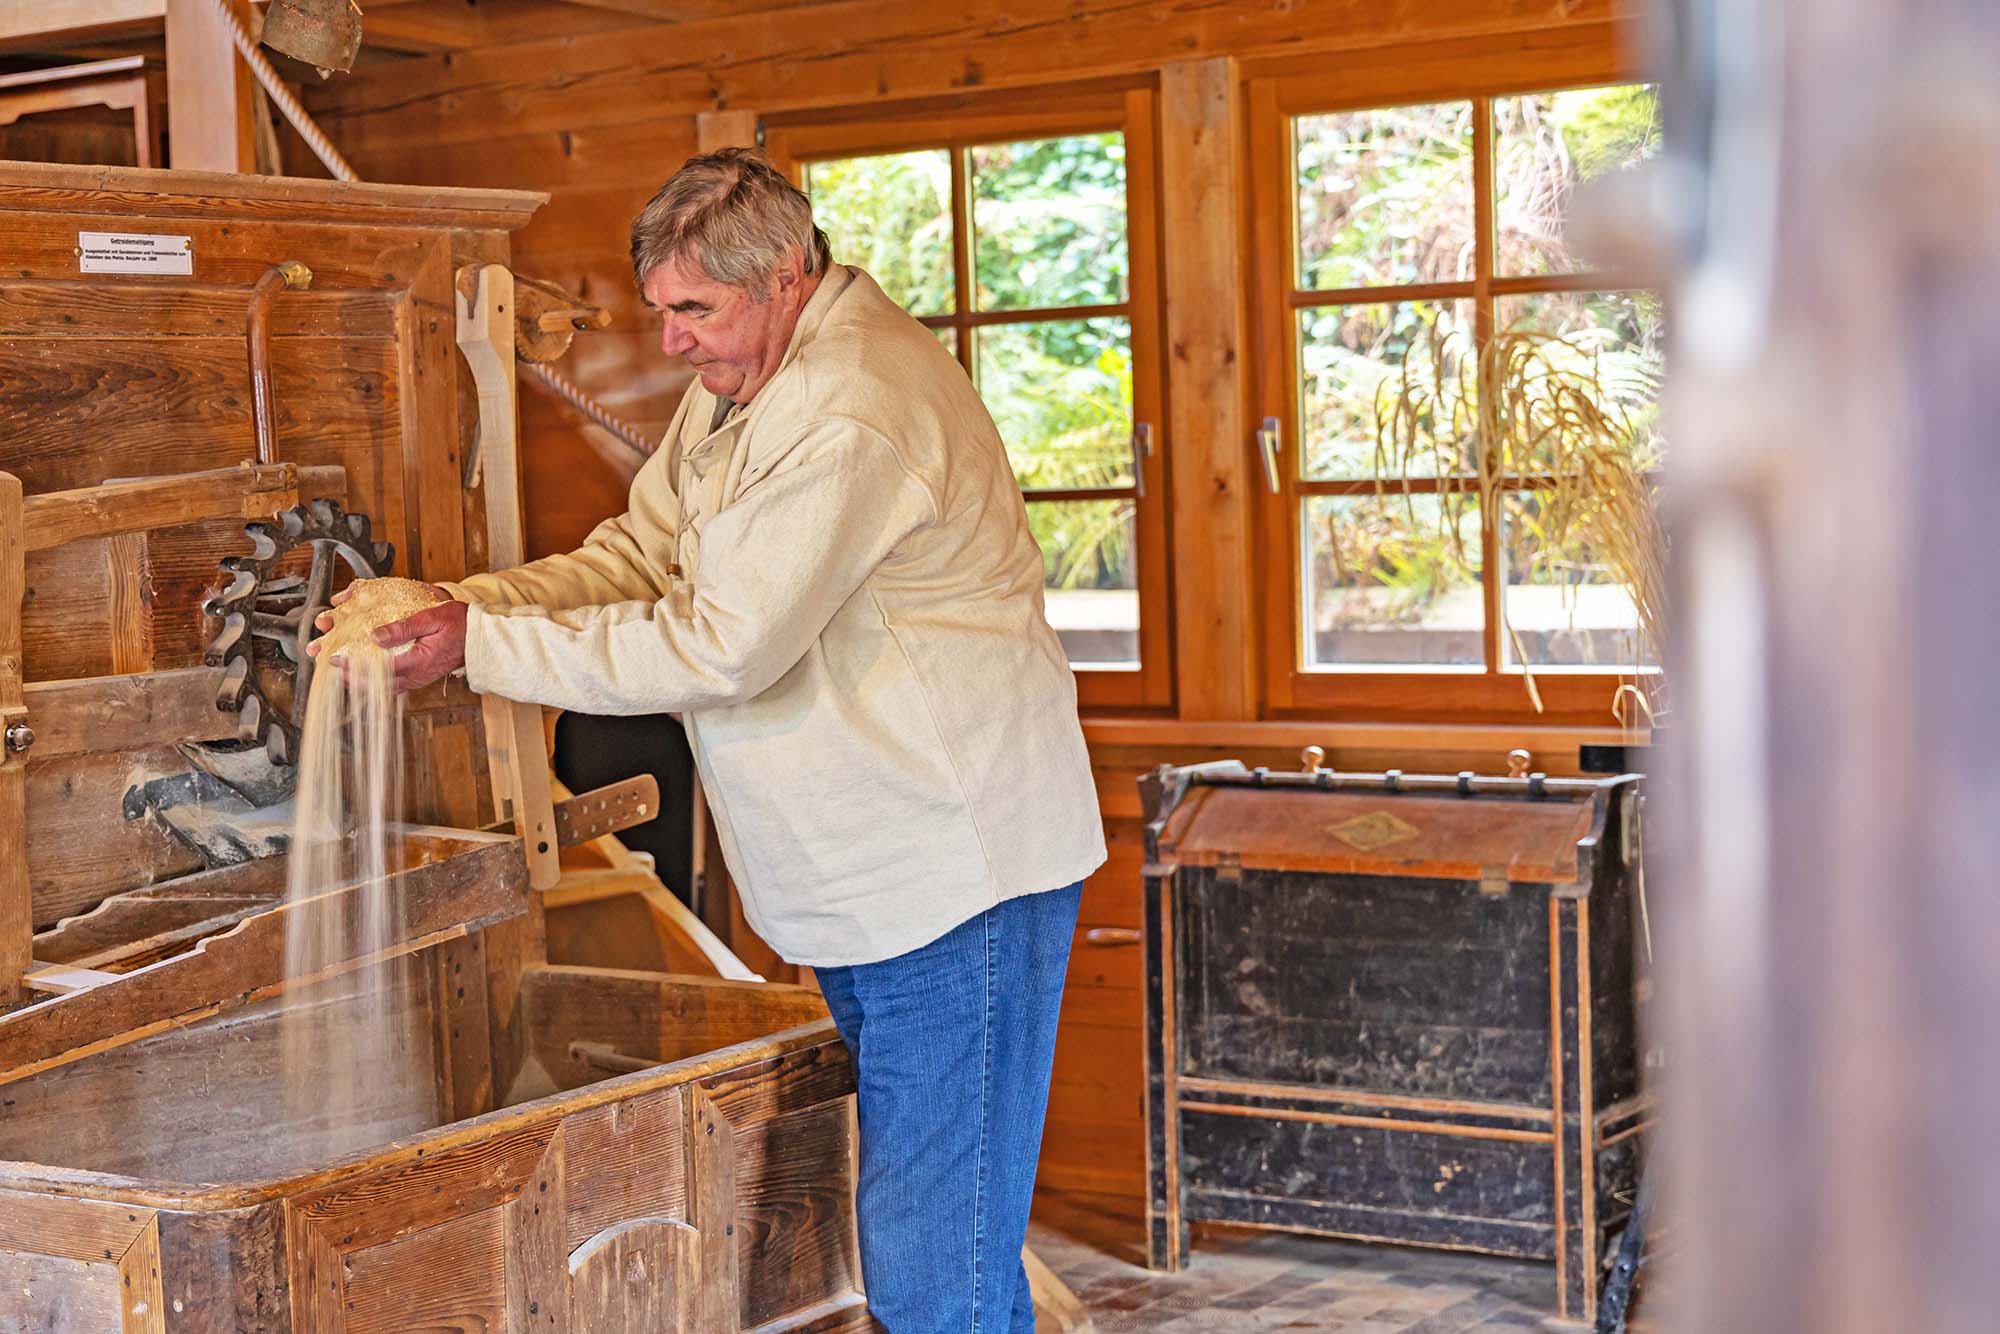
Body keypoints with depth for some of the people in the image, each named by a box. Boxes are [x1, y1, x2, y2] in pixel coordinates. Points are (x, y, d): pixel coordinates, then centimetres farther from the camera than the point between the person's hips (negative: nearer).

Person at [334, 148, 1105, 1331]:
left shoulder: (851, 415, -23)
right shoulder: (744, 380, 11)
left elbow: (717, 648, -24)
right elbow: (637, 558, 12)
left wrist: (483, 646, -18)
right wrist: (462, 603, -4)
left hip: (960, 867, -10)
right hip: (864, 868, 10)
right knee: (914, 1203, 18)